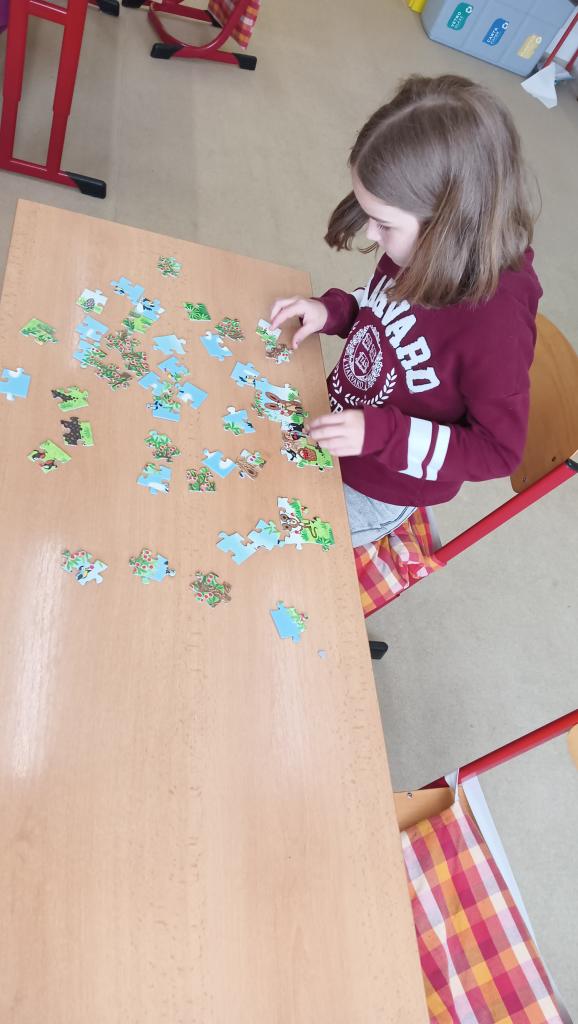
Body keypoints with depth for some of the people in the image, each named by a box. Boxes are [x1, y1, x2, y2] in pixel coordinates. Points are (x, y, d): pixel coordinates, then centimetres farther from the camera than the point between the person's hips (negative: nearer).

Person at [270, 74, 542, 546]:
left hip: (374, 494, -6)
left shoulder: (497, 319, -32)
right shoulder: (419, 251, -13)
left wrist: (381, 435, -32)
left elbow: (498, 450, -22)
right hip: (337, 419, 7)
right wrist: (332, 311, -12)